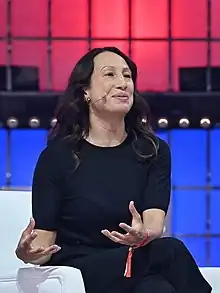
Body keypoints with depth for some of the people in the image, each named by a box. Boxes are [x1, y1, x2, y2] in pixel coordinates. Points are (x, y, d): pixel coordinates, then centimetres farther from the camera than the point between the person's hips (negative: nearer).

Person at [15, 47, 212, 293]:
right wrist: (29, 252, -27)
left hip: (137, 268, 3)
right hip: (77, 271, -3)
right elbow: (45, 237, -1)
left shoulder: (154, 151, 10)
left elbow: (155, 223, -6)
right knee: (170, 251, -29)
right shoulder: (57, 155, 2)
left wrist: (143, 235, -32)